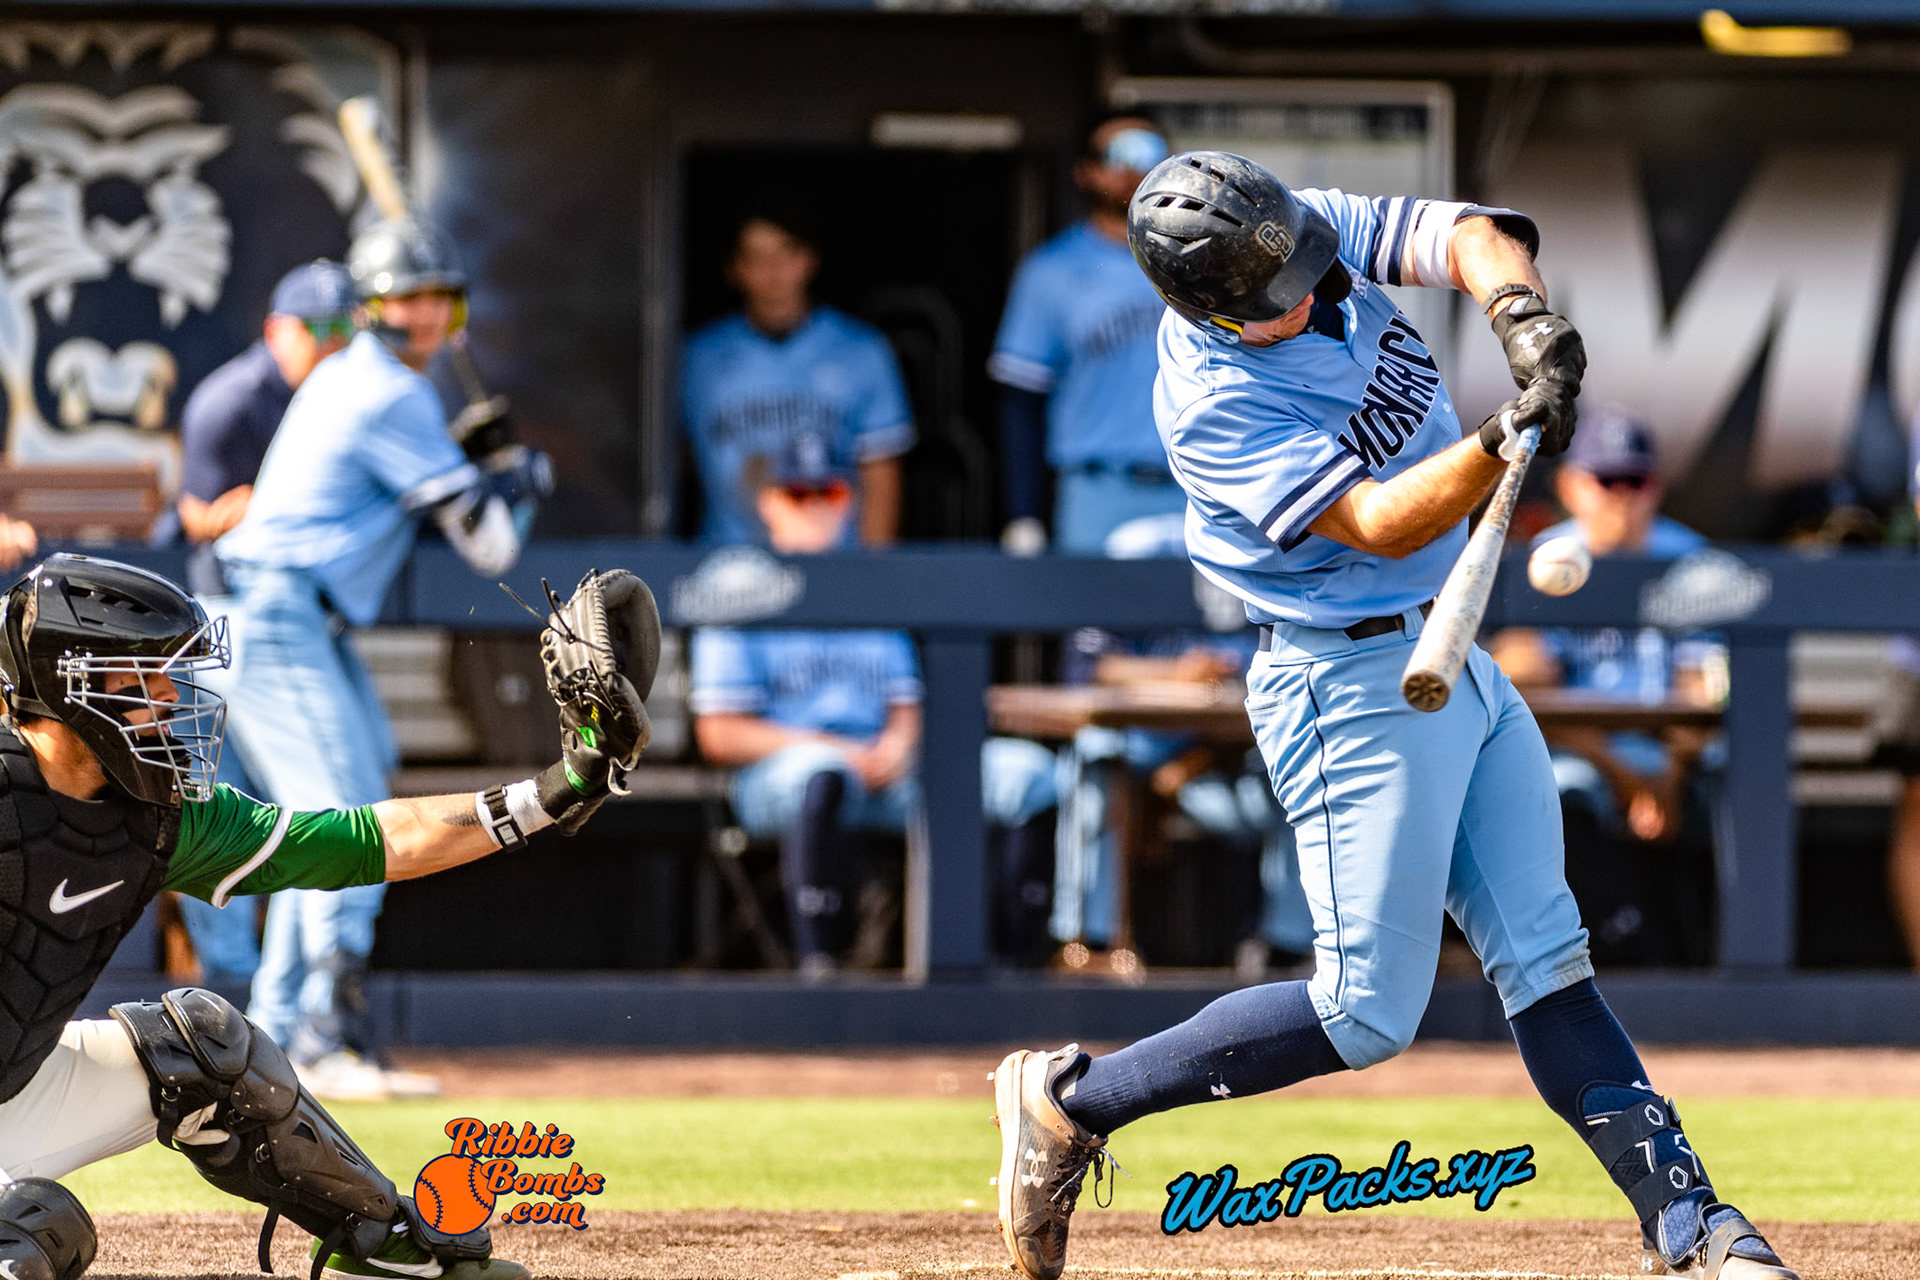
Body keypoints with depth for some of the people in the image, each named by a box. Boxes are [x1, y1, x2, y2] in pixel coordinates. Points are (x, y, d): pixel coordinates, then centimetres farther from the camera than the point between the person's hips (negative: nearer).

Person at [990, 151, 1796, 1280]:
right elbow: (1374, 525, -29)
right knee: (1368, 1016, -6)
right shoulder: (1215, 405, -24)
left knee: (1548, 962, 5)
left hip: (1458, 662, 8)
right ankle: (1068, 1103, 5)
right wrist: (1506, 443, -43)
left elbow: (1467, 236, -10)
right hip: (1356, 687, -8)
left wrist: (1523, 314, -31)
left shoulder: (1311, 231, -4)